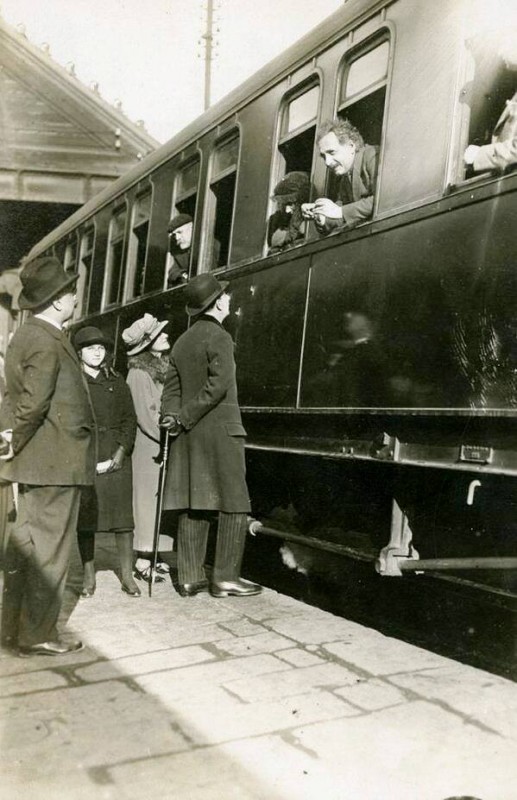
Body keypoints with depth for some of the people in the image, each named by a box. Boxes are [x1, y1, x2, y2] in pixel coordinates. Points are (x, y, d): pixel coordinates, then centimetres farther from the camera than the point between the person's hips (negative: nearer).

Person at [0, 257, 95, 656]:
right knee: (49, 549, 0)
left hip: (36, 460, 10)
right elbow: (34, 402, -24)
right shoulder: (48, 341, -18)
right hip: (56, 461, -10)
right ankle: (37, 636, 10)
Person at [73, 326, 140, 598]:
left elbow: (129, 420, 8)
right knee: (85, 515, 0)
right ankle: (88, 576, 9)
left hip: (116, 456, 1)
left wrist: (121, 452, -5)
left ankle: (127, 575, 3)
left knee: (122, 514, -2)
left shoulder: (117, 382, 13)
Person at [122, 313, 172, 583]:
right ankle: (143, 562, 4)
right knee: (149, 500, -3)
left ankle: (152, 557, 17)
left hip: (166, 445, 8)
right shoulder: (139, 374, -10)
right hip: (149, 448, -8)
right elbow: (145, 416, -15)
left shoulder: (162, 368, 15)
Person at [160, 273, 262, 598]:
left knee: (193, 506, 8)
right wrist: (184, 418, -12)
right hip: (220, 430, -7)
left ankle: (190, 577, 10)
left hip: (188, 436, 7)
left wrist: (176, 418, 1)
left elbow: (171, 389, 12)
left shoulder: (182, 342, 15)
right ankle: (226, 577, -1)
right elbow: (218, 384, -18)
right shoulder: (219, 337, -7)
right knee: (234, 505, -1)